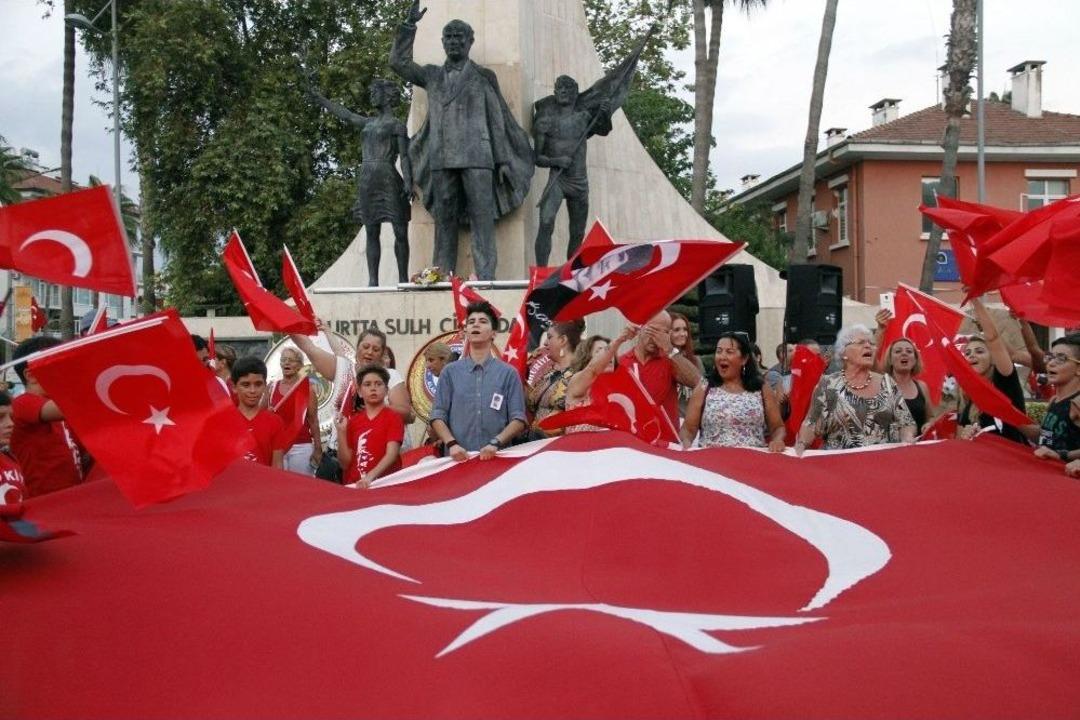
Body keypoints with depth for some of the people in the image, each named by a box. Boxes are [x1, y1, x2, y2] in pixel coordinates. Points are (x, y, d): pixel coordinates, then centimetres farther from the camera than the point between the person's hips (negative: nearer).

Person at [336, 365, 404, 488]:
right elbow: (345, 464, 9)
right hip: (354, 485, 3)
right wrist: (341, 433, -2)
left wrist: (370, 477, -27)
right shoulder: (353, 421, 11)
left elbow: (392, 454, -13)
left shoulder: (393, 417, 0)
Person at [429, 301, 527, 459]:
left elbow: (518, 419, 1)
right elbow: (438, 416, 5)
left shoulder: (508, 373, 5)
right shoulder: (450, 372, 8)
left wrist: (495, 443, -13)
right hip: (459, 458, 1)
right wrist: (452, 444, -11)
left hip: (496, 458, -1)